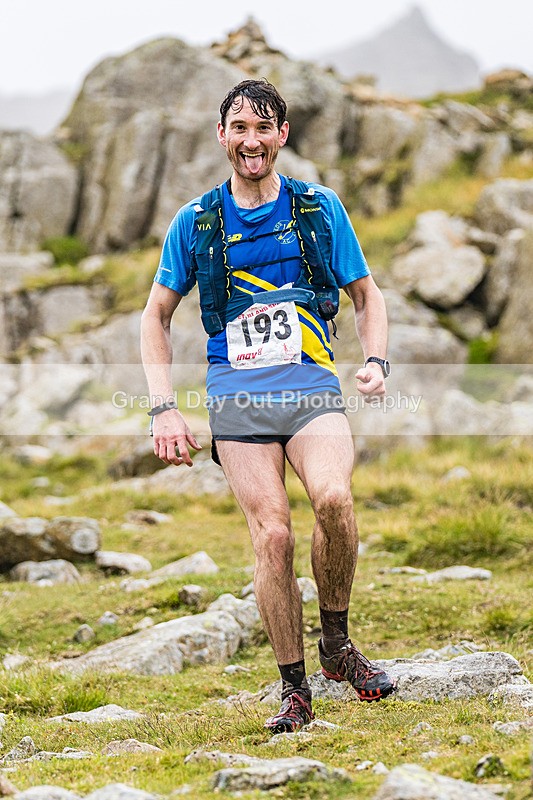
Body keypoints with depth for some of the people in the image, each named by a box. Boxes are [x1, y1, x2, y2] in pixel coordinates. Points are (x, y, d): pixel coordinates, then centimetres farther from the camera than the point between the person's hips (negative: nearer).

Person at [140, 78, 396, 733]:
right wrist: (164, 409, 6)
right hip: (238, 394, 1)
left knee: (333, 497, -27)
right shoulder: (195, 223, 10)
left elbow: (365, 295, 18)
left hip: (312, 385, 0)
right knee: (272, 536, -11)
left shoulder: (320, 209, 10)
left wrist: (376, 362, -1)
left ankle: (336, 642, -5)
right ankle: (294, 690, 3)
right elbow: (156, 315, 16)